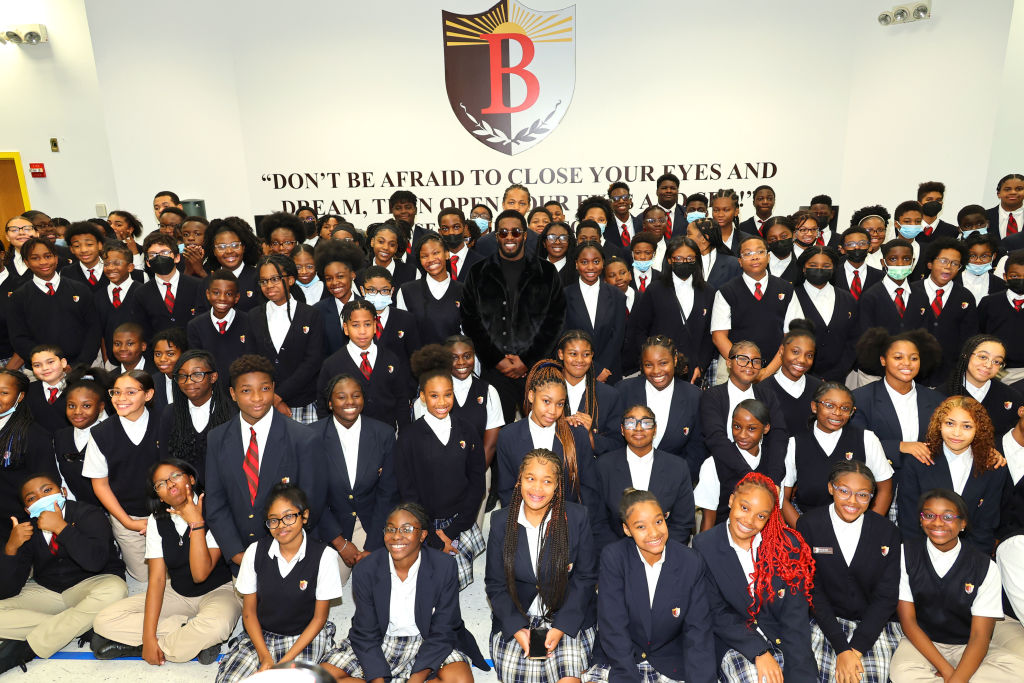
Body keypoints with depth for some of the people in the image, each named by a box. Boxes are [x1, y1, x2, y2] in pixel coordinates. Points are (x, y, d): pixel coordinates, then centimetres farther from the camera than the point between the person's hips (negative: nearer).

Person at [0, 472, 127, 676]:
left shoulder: (88, 514, -12)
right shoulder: (25, 529, -1)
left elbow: (96, 561, -29)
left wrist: (61, 527, -29)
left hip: (89, 585, -3)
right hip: (46, 593, 4)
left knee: (115, 590, -38)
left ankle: (22, 650, -27)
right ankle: (81, 627, -21)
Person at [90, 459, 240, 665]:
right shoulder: (157, 521, -1)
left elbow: (200, 574, -23)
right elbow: (157, 578, -7)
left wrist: (196, 523, -26)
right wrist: (148, 635, -16)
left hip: (218, 591, -5)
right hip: (177, 593, 6)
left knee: (216, 624, -40)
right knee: (104, 621, -12)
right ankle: (195, 638, -16)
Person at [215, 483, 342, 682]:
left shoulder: (324, 556, -13)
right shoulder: (255, 551, -4)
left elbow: (319, 617, -7)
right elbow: (249, 611, 1)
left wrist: (285, 661, -15)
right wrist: (265, 658, -11)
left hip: (305, 637, -2)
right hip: (261, 635, 3)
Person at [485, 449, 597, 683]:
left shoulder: (577, 517, -6)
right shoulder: (501, 521, -2)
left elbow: (586, 578, -2)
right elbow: (496, 584, 2)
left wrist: (561, 627, -11)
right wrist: (516, 628, -12)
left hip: (568, 617, -1)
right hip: (515, 618, 2)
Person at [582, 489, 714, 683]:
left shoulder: (691, 563, -8)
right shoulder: (612, 558, -12)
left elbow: (698, 631, -7)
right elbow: (613, 627, -14)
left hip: (671, 665, 2)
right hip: (620, 658, -2)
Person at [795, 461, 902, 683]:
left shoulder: (887, 531, -3)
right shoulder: (808, 525, -7)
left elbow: (886, 596, -4)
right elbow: (812, 590, -7)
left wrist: (856, 649, -13)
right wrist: (841, 648, -16)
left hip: (874, 624, 1)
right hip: (825, 622, -1)